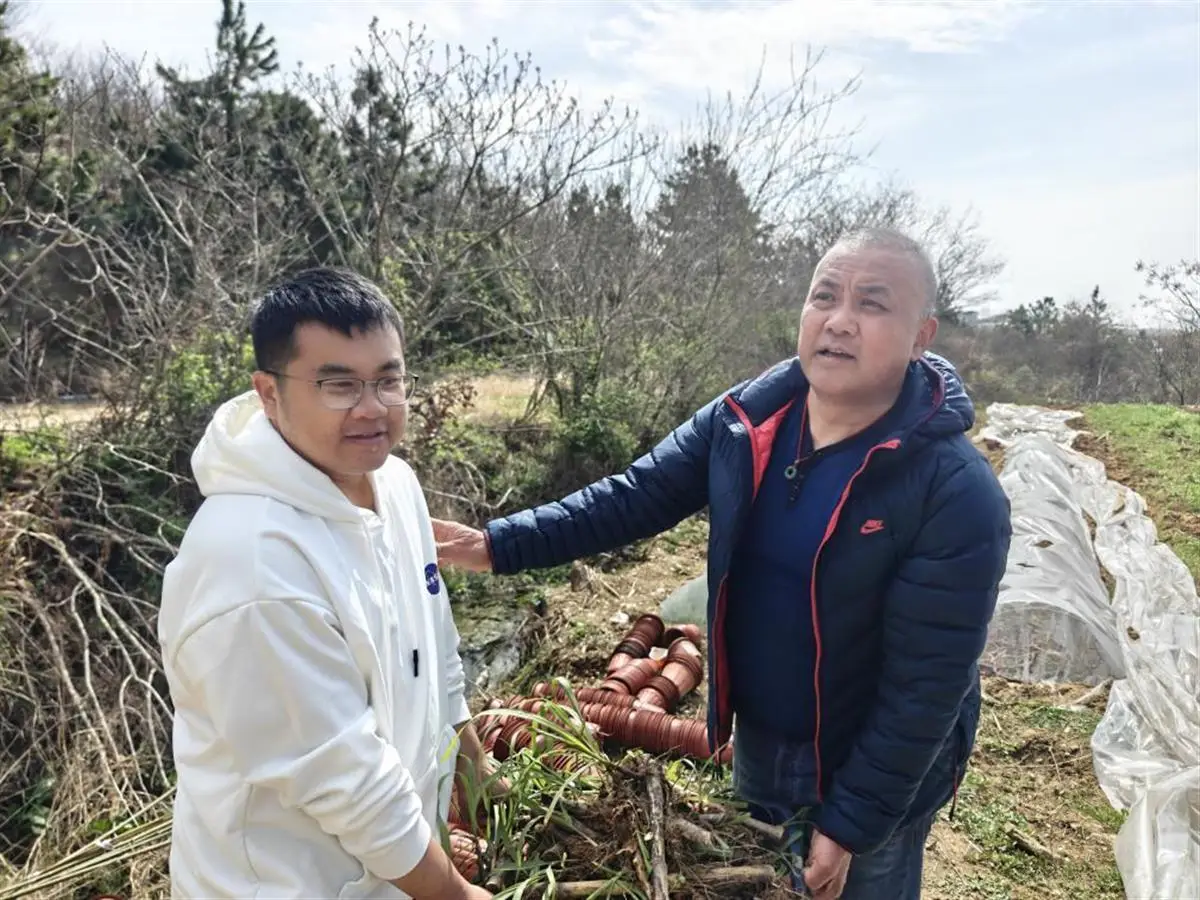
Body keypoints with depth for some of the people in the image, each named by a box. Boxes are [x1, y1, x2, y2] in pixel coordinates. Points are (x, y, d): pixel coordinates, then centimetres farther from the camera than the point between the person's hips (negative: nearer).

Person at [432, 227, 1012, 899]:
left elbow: (925, 685, -23)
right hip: (757, 743, 5)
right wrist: (498, 545, -15)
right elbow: (635, 497, -8)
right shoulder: (746, 420, -12)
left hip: (874, 780, -4)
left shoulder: (957, 494, -26)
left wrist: (849, 822, -19)